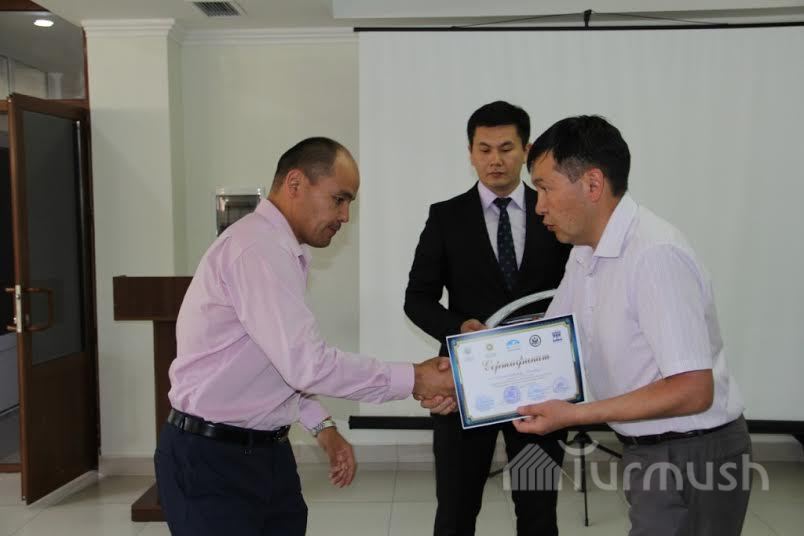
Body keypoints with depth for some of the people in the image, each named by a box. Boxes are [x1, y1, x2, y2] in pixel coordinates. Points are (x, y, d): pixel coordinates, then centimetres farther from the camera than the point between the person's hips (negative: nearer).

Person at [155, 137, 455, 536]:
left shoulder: (282, 250, 9)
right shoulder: (259, 248, -22)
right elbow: (307, 364, -28)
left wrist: (321, 425, 9)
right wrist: (412, 380, -21)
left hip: (265, 450, 8)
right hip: (212, 459, -8)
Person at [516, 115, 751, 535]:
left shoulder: (655, 254, -26)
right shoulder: (585, 253, 2)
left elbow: (693, 391, -28)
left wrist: (573, 415, -25)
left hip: (692, 456, -8)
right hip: (648, 450, 8)